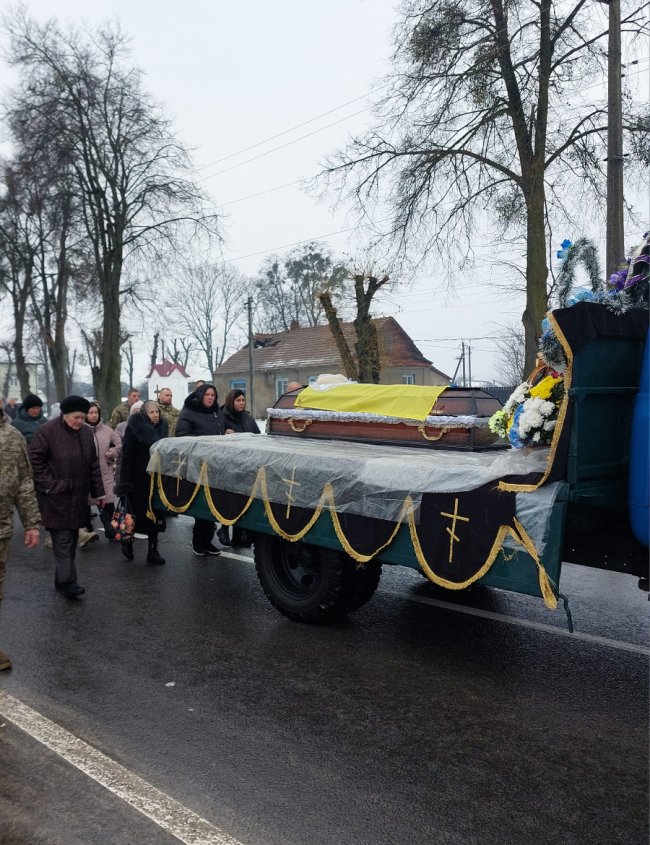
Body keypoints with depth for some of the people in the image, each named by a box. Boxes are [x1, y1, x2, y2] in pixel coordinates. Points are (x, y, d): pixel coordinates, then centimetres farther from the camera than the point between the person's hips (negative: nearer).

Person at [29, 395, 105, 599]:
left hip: (78, 496, 6)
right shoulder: (47, 431, -9)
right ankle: (68, 582, -4)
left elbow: (93, 464, 12)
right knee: (62, 540, -7)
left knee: (71, 539, 11)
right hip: (56, 497, -5)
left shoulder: (86, 432, 7)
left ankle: (61, 578, 23)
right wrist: (49, 485, -11)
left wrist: (98, 491, 12)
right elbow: (35, 460, -7)